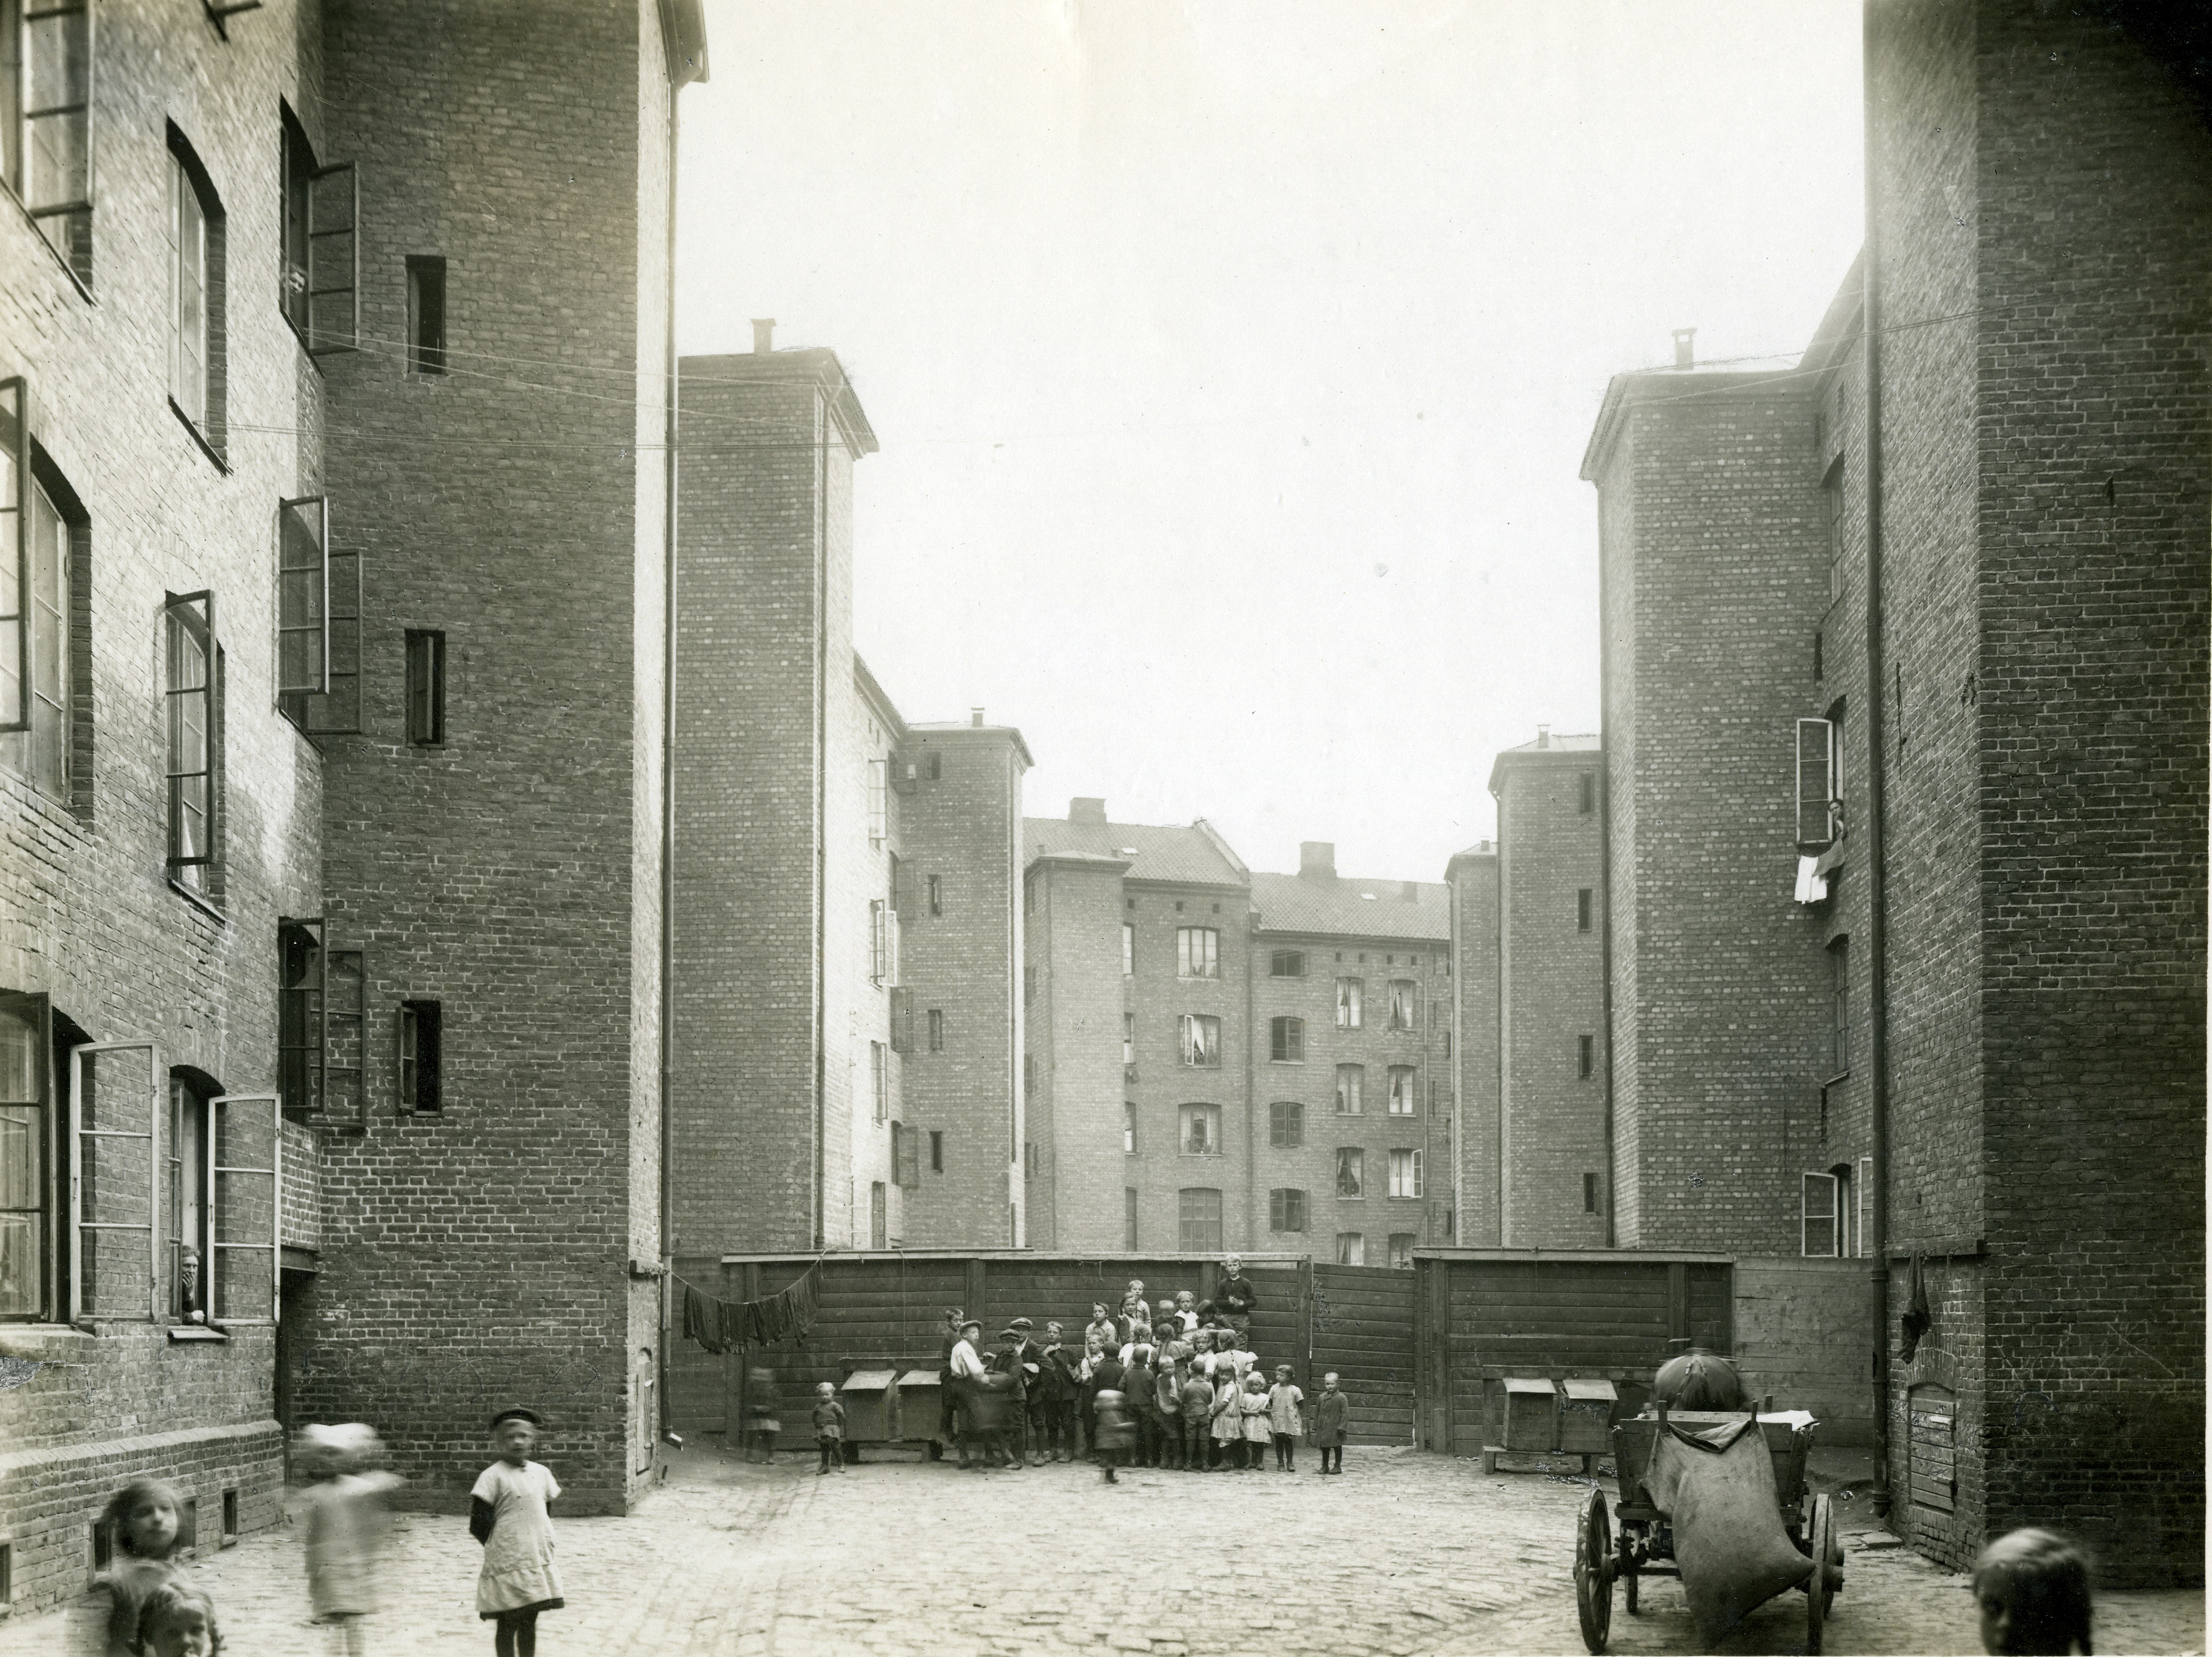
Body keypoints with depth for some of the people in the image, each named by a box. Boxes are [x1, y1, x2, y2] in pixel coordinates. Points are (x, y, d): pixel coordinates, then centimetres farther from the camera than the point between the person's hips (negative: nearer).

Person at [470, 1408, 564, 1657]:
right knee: (507, 1625, 0)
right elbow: (479, 1525, -9)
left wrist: (546, 1542, 9)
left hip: (539, 1562, 6)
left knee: (529, 1623, 12)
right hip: (507, 1566, -5)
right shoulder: (493, 1476, -9)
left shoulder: (541, 1474, 9)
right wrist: (502, 1548, -5)